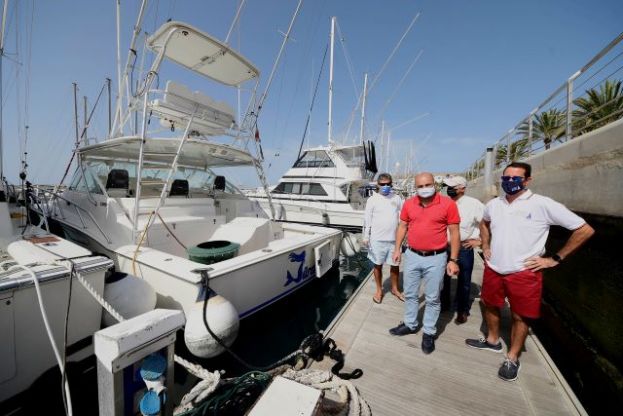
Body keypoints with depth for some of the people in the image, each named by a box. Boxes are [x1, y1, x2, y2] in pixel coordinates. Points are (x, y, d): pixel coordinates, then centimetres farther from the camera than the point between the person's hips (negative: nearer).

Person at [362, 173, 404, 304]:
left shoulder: (397, 198, 4)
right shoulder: (372, 199, -4)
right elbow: (367, 219, -3)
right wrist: (366, 236, -5)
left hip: (394, 238, 3)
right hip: (378, 239, -2)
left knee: (395, 265, 14)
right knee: (378, 265, 11)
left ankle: (395, 289, 36)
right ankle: (379, 290, 30)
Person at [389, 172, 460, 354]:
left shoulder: (448, 204, -10)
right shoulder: (408, 204, -1)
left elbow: (454, 233, -6)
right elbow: (402, 227, 9)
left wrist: (453, 260, -7)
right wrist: (397, 248, 5)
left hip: (436, 258, -3)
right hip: (412, 255, 4)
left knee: (432, 298, 12)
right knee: (410, 294, 17)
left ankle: (429, 332, 31)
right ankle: (410, 324, 37)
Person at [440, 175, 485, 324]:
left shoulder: (473, 204, -11)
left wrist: (479, 240, -5)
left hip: (464, 248, -3)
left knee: (464, 282, 13)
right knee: (443, 279, 17)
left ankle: (462, 311, 33)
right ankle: (444, 304, 38)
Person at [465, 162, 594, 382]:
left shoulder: (543, 204, -12)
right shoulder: (493, 204, 2)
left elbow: (585, 230, -7)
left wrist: (554, 259, -8)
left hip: (523, 273, -4)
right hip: (493, 269, 5)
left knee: (520, 317, 11)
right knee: (490, 306, 19)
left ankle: (512, 358, 30)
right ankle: (492, 341, 42)